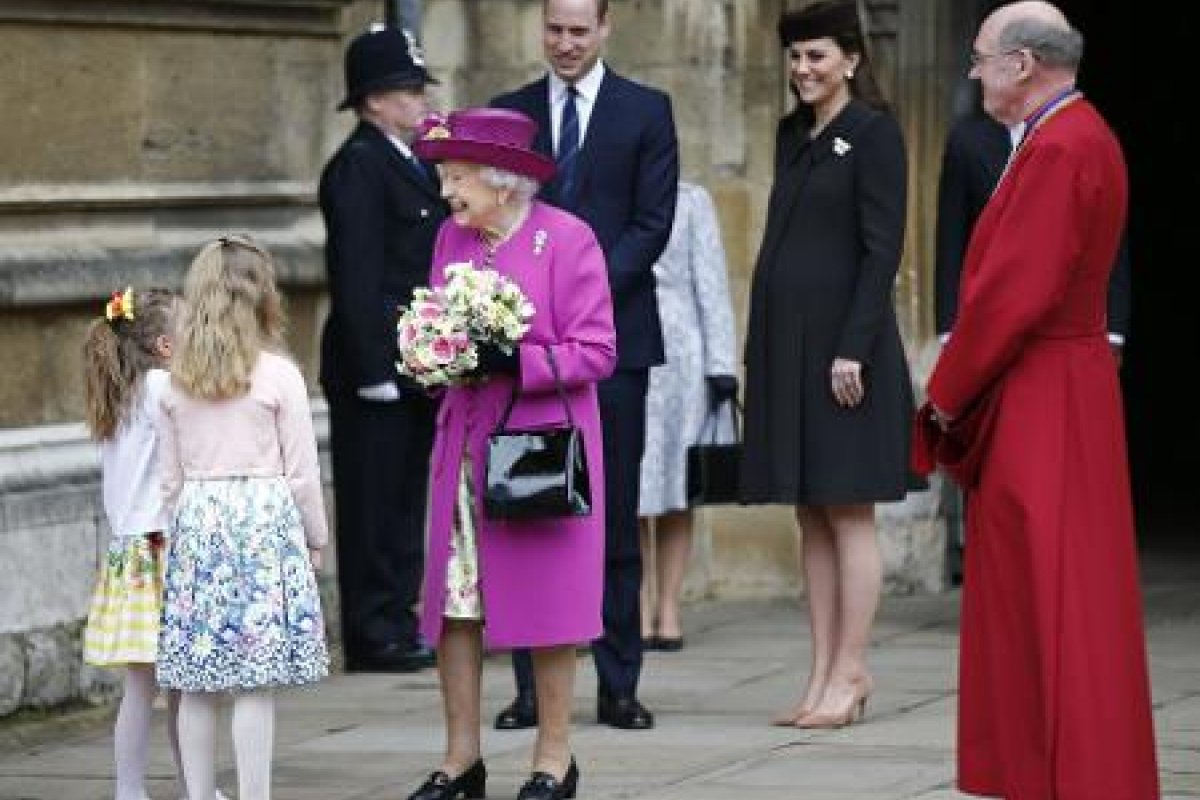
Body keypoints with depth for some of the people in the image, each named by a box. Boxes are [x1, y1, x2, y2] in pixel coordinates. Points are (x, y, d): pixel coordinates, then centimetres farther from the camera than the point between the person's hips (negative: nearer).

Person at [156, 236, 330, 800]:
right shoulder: (278, 376, -7)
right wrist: (315, 537, 8)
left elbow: (171, 476, 10)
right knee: (256, 683, -4)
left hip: (196, 523, 4)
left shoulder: (176, 383, 5)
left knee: (197, 683, 7)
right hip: (265, 521, -4)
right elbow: (302, 471, -4)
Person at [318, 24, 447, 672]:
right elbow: (356, 275, -18)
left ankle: (397, 623, 20)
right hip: (378, 369, -9)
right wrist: (375, 369, -21)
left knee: (406, 498, 13)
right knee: (373, 503, -4)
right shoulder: (358, 166, -13)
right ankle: (373, 635, 1)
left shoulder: (411, 163, 17)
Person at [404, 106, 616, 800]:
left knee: (545, 598, -1)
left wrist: (514, 362, -21)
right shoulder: (453, 236, 8)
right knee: (454, 597, 2)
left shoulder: (566, 239, -9)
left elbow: (597, 352, -10)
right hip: (464, 440, 5)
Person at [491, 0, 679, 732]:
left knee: (615, 514, 1)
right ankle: (532, 685, 3)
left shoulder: (645, 112, 5)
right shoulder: (508, 114, 11)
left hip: (613, 333, -1)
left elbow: (652, 225, -2)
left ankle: (618, 684, 5)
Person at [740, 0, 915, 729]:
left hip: (841, 340, -8)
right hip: (786, 341, 8)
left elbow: (883, 248, -13)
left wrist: (855, 347, -19)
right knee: (810, 515, 9)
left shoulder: (873, 132, -7)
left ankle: (850, 675, 1)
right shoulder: (794, 134, 15)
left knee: (849, 511, -3)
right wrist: (762, 352, 14)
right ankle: (824, 674, 12)